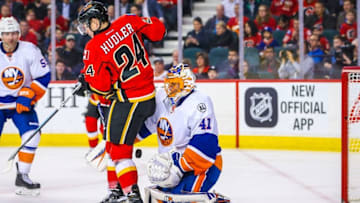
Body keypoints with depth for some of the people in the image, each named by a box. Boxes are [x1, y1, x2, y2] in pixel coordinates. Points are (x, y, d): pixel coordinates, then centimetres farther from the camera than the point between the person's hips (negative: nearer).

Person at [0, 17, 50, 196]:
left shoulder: (30, 51, -11)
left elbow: (43, 77, -8)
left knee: (32, 134, -15)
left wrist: (28, 97, -16)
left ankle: (22, 176, -3)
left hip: (22, 102, 1)